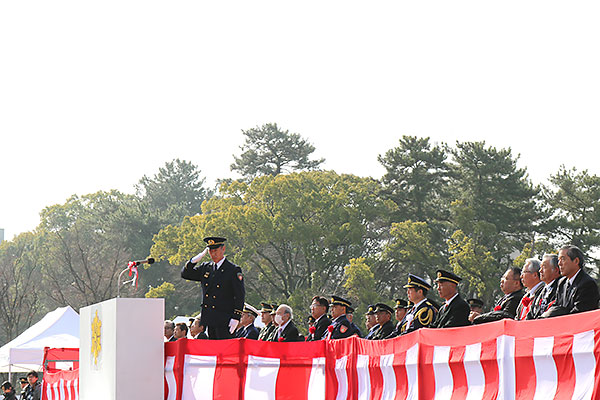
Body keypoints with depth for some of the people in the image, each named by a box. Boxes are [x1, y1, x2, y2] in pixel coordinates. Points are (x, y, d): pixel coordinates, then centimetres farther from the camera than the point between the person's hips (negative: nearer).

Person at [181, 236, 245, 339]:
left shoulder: (234, 270, -4)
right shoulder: (205, 268, 13)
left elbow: (240, 296, -6)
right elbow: (185, 274, 14)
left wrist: (236, 317, -13)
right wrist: (195, 260, -3)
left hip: (224, 320, -6)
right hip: (209, 318, 6)